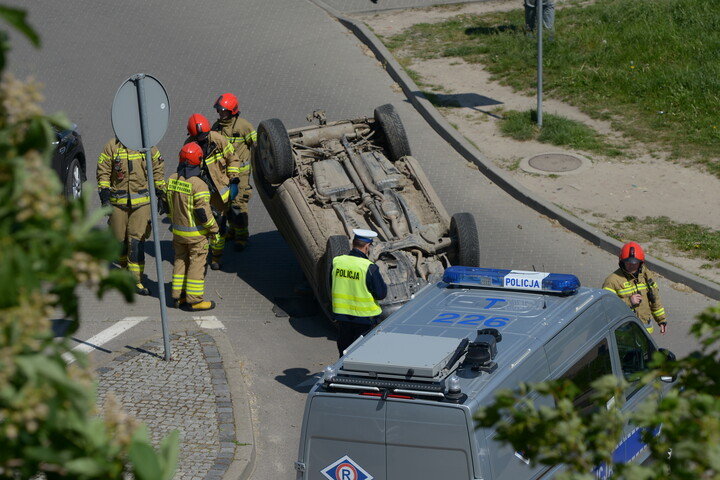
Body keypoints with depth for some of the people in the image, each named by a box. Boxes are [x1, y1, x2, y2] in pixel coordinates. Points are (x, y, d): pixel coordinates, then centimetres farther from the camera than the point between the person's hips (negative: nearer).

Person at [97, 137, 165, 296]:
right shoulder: (112, 146, -5)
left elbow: (158, 169, 11)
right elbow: (103, 172, -2)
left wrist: (161, 196, 10)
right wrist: (105, 198, -8)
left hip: (142, 201, 0)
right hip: (118, 201, 0)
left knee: (137, 239, -6)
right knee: (119, 238, 9)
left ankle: (137, 280, -2)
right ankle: (124, 264, 40)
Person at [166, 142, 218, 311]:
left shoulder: (172, 179, -2)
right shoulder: (198, 185, -23)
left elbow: (169, 204, 8)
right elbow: (203, 211, -22)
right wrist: (213, 227, -7)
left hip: (178, 230, 7)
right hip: (196, 233, -7)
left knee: (180, 261, 17)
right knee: (197, 263, 3)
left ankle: (179, 296, 22)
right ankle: (194, 299, 7)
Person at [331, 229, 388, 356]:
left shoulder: (336, 262, -4)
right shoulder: (369, 268, -19)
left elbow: (331, 284, 9)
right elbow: (381, 294, -14)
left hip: (342, 313, 4)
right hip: (364, 316, -4)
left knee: (344, 350, 17)